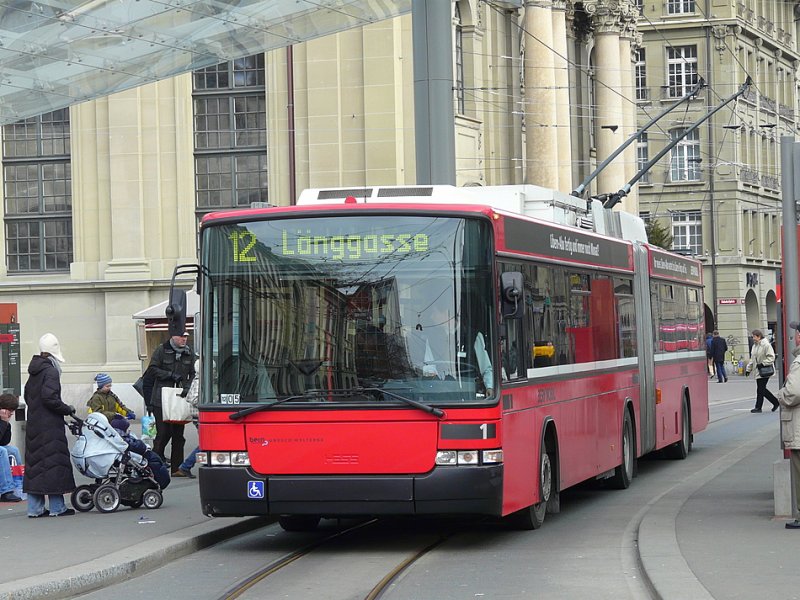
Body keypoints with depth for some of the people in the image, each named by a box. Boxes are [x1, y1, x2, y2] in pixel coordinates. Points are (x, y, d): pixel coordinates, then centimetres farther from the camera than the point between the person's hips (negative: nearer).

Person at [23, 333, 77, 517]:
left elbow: (27, 395, 19)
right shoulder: (51, 371, -14)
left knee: (35, 463, 9)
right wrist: (68, 409, -10)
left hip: (34, 424, 8)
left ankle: (35, 507, 11)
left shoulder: (34, 372, 12)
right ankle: (57, 507, -1)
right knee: (54, 461, -3)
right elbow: (50, 398, -21)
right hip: (50, 425, -8)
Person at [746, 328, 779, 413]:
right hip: (759, 371, 9)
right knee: (762, 389, 10)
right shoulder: (755, 345, 14)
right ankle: (776, 402, 21)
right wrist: (749, 368, 15)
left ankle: (758, 407, 0)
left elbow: (771, 357, -16)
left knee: (760, 389, -6)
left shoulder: (766, 345, -13)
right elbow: (752, 358, 21)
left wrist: (763, 363, -23)